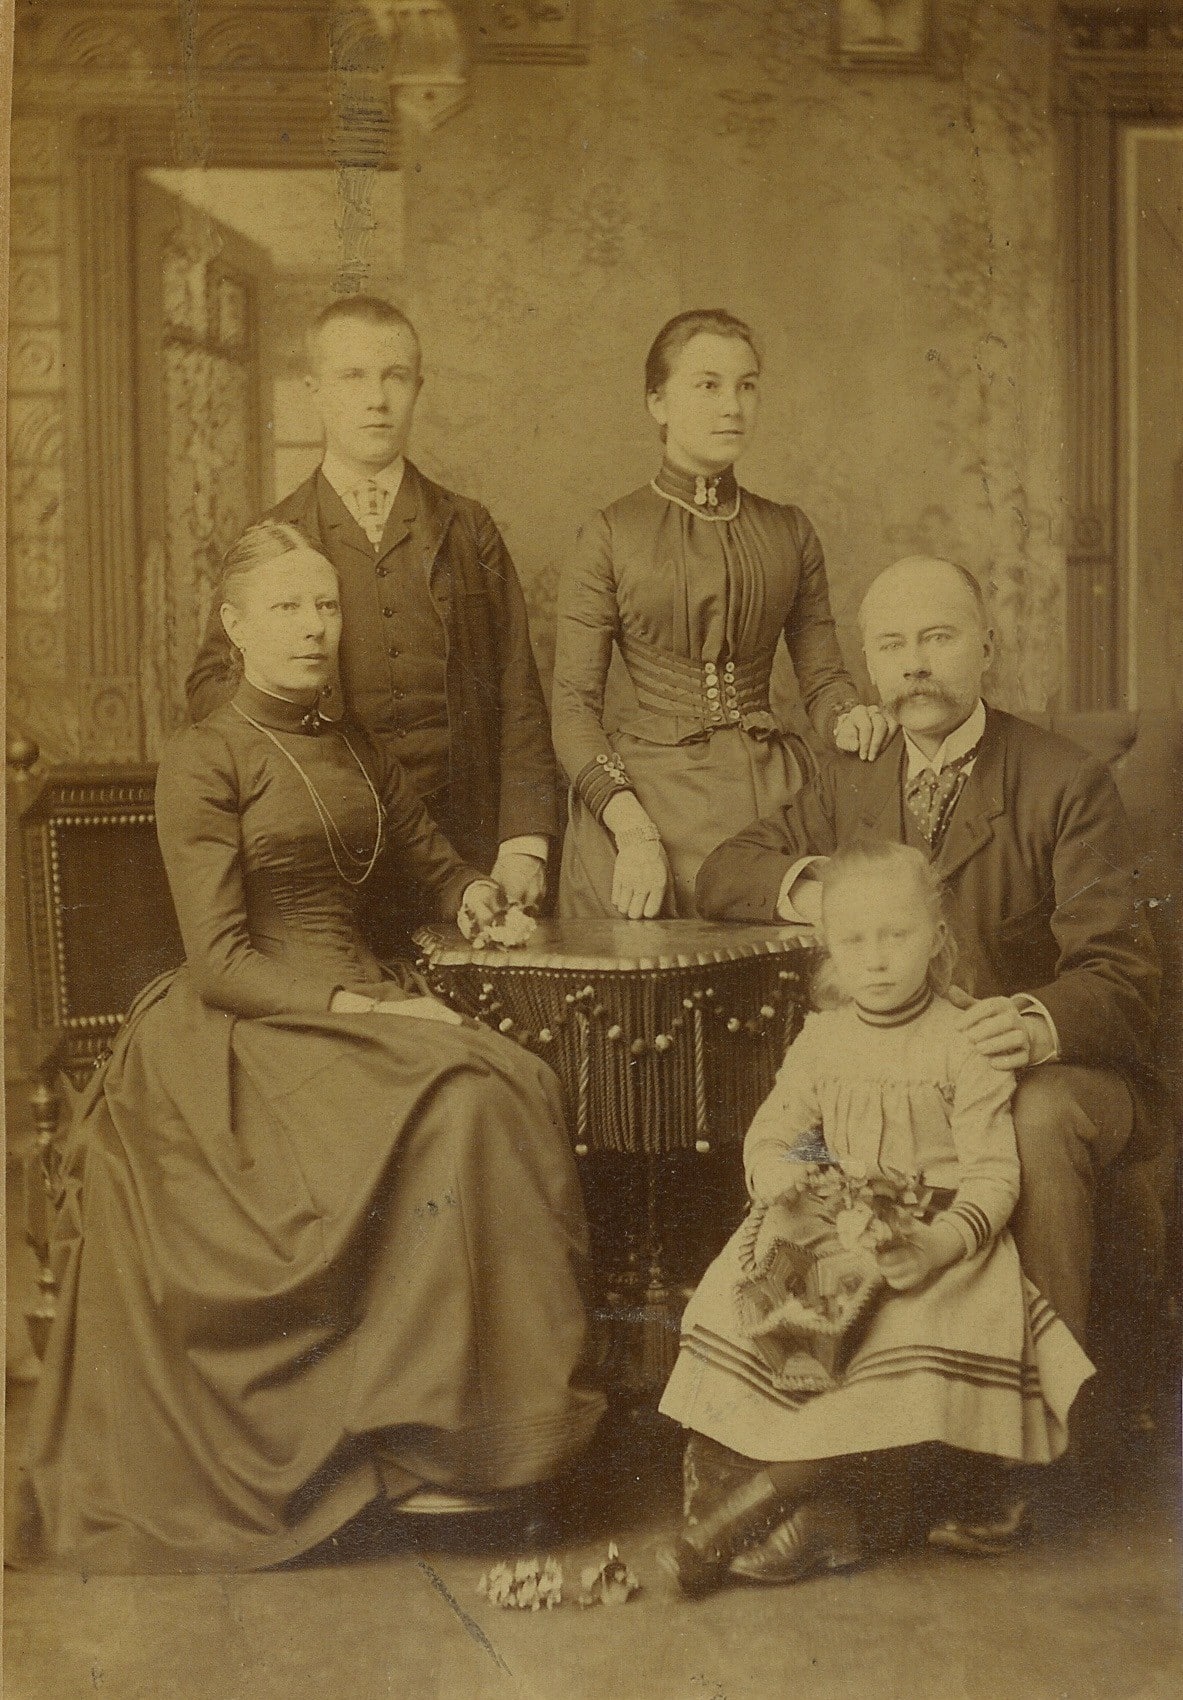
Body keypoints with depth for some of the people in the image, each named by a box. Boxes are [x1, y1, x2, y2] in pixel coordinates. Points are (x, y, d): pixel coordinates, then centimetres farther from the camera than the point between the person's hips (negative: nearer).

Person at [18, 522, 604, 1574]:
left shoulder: (356, 752, 17)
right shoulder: (204, 759, -3)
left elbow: (432, 857, 32)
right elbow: (219, 962, -11)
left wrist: (474, 892, 10)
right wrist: (361, 1009, -20)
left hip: (358, 1004, 6)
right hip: (243, 1033, -6)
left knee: (521, 1085, -25)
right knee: (455, 1105, -32)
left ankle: (493, 1418, -17)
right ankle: (425, 1428, -21)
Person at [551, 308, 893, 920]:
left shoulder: (789, 532, 10)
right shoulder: (611, 533, 0)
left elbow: (823, 676, 13)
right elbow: (573, 705, -4)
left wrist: (851, 717, -11)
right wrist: (633, 830, -16)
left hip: (767, 795, 3)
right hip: (645, 793, -2)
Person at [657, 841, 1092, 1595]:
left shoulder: (963, 1045, -4)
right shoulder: (821, 1039, 9)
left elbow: (993, 1173, -9)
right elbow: (769, 1137, 8)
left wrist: (938, 1244, -26)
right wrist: (785, 1186, -16)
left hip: (935, 1240, -3)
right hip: (832, 1234, 4)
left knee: (919, 1341, -32)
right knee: (736, 1307, -22)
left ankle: (767, 1491, -27)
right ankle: (824, 1515, -22)